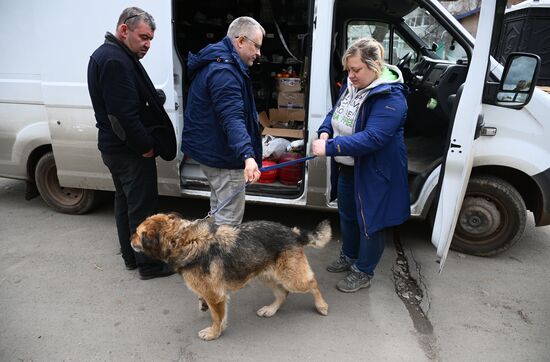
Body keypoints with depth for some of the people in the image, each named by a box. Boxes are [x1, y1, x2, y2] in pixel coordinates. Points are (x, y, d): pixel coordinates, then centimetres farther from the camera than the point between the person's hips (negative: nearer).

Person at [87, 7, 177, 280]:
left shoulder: (106, 55, 14)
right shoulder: (116, 61, -20)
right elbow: (125, 113, -26)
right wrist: (146, 146, -18)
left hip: (113, 146, 11)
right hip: (129, 150, -11)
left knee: (125, 201, 18)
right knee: (143, 206, 0)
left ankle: (131, 256, 32)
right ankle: (148, 263, 12)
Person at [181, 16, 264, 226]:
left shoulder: (214, 62, 13)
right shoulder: (224, 72, -23)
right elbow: (232, 119, -35)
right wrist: (248, 156, -46)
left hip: (210, 149, 11)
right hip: (223, 155, -11)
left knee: (220, 207, 25)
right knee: (230, 217, -1)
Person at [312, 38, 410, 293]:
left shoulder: (390, 98, -25)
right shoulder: (351, 85, 0)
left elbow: (371, 138, -33)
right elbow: (335, 112, 12)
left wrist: (329, 147, -37)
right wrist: (325, 132, -10)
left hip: (373, 172, -8)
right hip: (346, 167, 8)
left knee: (370, 222, 10)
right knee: (347, 215, 24)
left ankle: (363, 273, 29)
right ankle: (348, 257, 47)